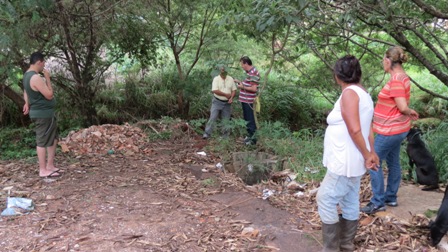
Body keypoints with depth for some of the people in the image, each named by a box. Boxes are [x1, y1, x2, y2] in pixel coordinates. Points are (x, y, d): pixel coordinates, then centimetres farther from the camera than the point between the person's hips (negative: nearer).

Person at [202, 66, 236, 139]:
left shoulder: (231, 79, 4)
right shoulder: (216, 79, -7)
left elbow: (234, 90, 6)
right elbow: (215, 91, -18)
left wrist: (231, 98, -12)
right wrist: (226, 95, -14)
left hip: (227, 103, 3)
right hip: (217, 102, -3)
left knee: (226, 119, 9)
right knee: (213, 118, -6)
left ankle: (225, 134, 19)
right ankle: (207, 133, -2)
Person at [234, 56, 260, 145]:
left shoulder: (253, 73, -19)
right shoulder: (249, 72, 11)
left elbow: (254, 89, -23)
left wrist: (242, 87, -14)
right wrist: (239, 82, 12)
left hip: (249, 101, -10)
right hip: (245, 100, 10)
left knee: (250, 120, 0)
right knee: (247, 119, 20)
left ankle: (253, 139, 10)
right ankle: (249, 135, 33)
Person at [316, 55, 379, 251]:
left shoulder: (349, 93, -18)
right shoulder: (363, 93, 11)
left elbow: (355, 129, -24)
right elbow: (368, 129, 11)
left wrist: (367, 156, -15)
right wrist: (371, 153, 11)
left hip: (345, 162, -10)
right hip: (352, 161, 10)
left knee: (326, 200, -2)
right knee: (350, 203, 16)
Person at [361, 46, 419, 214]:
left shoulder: (396, 80, -23)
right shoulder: (402, 76, 7)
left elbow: (403, 107, -24)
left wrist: (410, 112, -6)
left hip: (389, 130, -10)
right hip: (398, 128, 10)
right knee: (393, 162, 17)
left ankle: (378, 202, 8)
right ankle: (391, 198, 30)